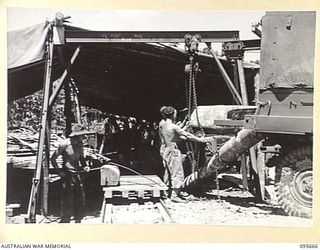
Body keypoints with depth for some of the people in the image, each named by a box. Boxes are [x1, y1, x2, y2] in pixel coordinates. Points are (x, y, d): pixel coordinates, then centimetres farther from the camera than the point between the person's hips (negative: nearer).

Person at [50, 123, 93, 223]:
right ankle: (64, 222, 9)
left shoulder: (80, 144, 4)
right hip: (67, 175, -6)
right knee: (67, 203, -4)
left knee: (81, 202, 9)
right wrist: (59, 171, -13)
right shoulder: (64, 144, -15)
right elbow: (53, 158, -7)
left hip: (77, 175, 6)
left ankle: (78, 222, 23)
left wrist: (84, 166, 3)